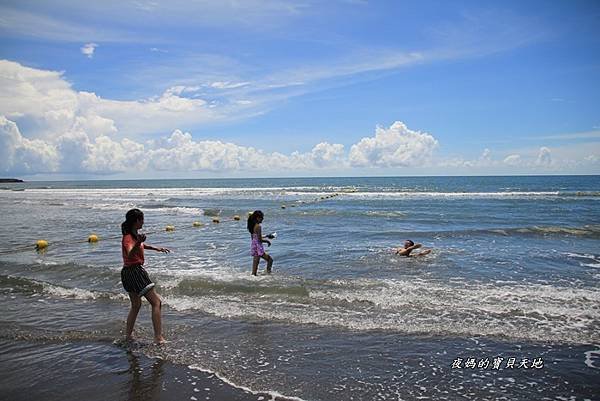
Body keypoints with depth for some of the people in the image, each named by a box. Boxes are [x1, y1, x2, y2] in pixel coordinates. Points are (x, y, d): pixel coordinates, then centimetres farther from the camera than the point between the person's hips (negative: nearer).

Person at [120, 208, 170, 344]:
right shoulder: (128, 237, -19)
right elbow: (130, 254, -40)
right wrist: (138, 243, -57)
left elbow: (142, 245, 31)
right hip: (135, 271, -10)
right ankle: (158, 337, -10)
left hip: (128, 273, 10)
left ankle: (128, 335, 28)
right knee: (156, 303, -7)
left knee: (136, 305, 22)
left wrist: (156, 248, 35)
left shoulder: (134, 235, 10)